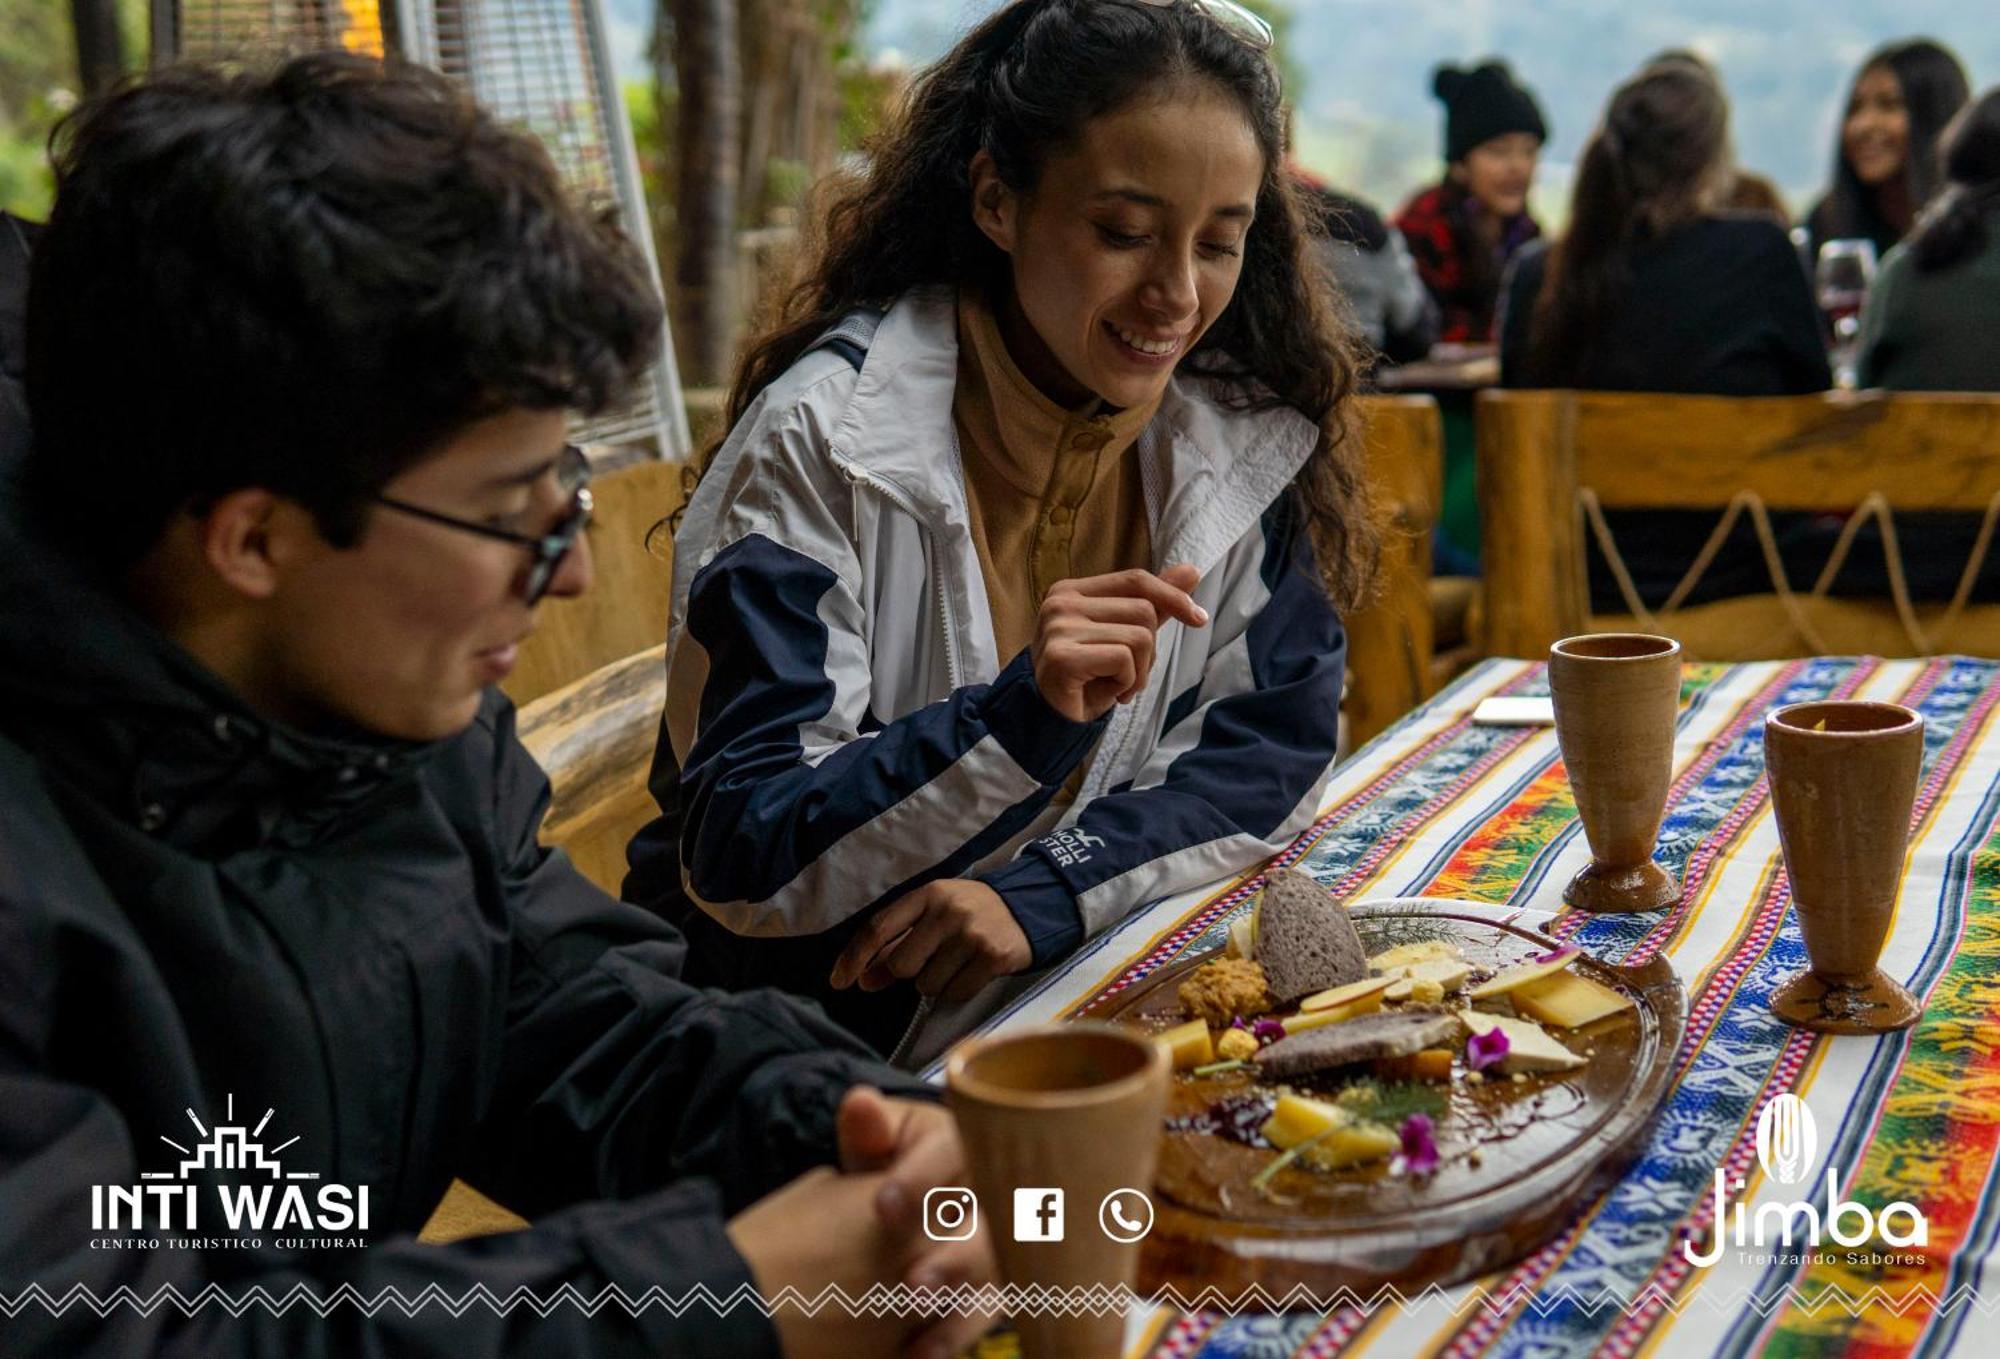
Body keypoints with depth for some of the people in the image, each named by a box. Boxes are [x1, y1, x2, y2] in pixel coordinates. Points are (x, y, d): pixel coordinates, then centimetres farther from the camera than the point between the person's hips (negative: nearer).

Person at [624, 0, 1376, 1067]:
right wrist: (1024, 713, -33)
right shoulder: (826, 441, -16)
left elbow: (1278, 743, 0)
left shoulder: (1239, 430, -1)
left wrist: (1039, 896, -16)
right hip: (815, 1019, -5)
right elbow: (742, 860, -19)